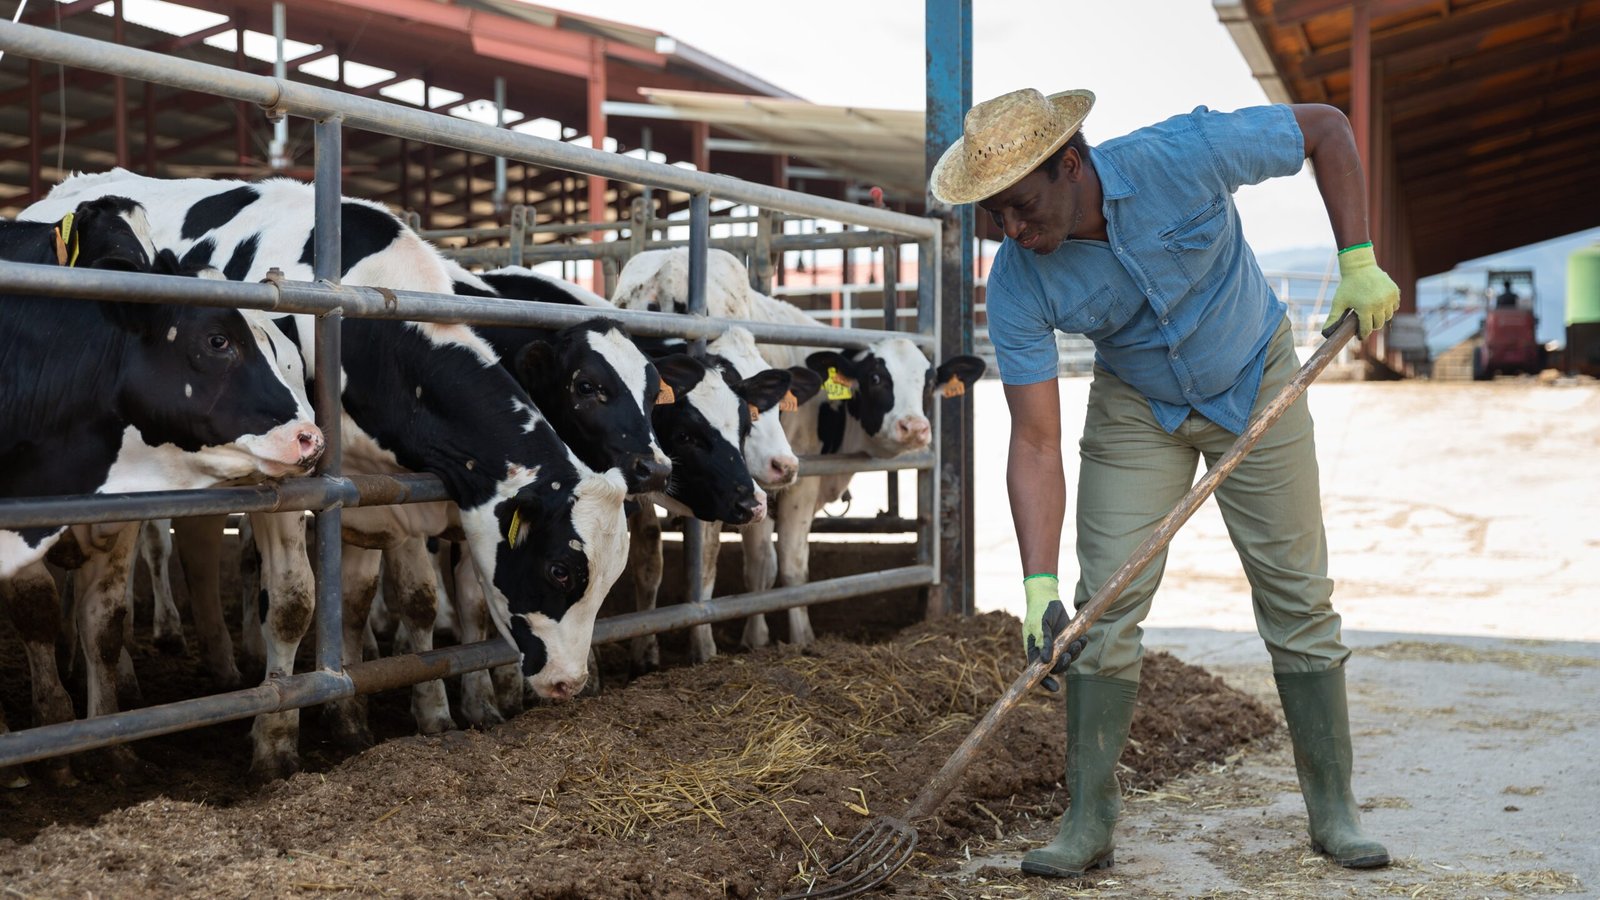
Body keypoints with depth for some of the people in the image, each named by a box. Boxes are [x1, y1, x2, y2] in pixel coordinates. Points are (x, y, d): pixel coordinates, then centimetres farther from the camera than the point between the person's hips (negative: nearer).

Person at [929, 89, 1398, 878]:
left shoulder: (1182, 156, -32)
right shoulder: (1016, 285, -25)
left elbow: (1326, 127, -16)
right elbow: (1035, 443, -24)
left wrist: (1358, 261, -22)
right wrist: (1039, 588, -32)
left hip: (1254, 385, -1)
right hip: (1136, 407, 1)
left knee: (1297, 597, 1)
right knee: (1106, 600, -8)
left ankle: (1333, 807, 14)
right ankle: (1089, 819, 0)